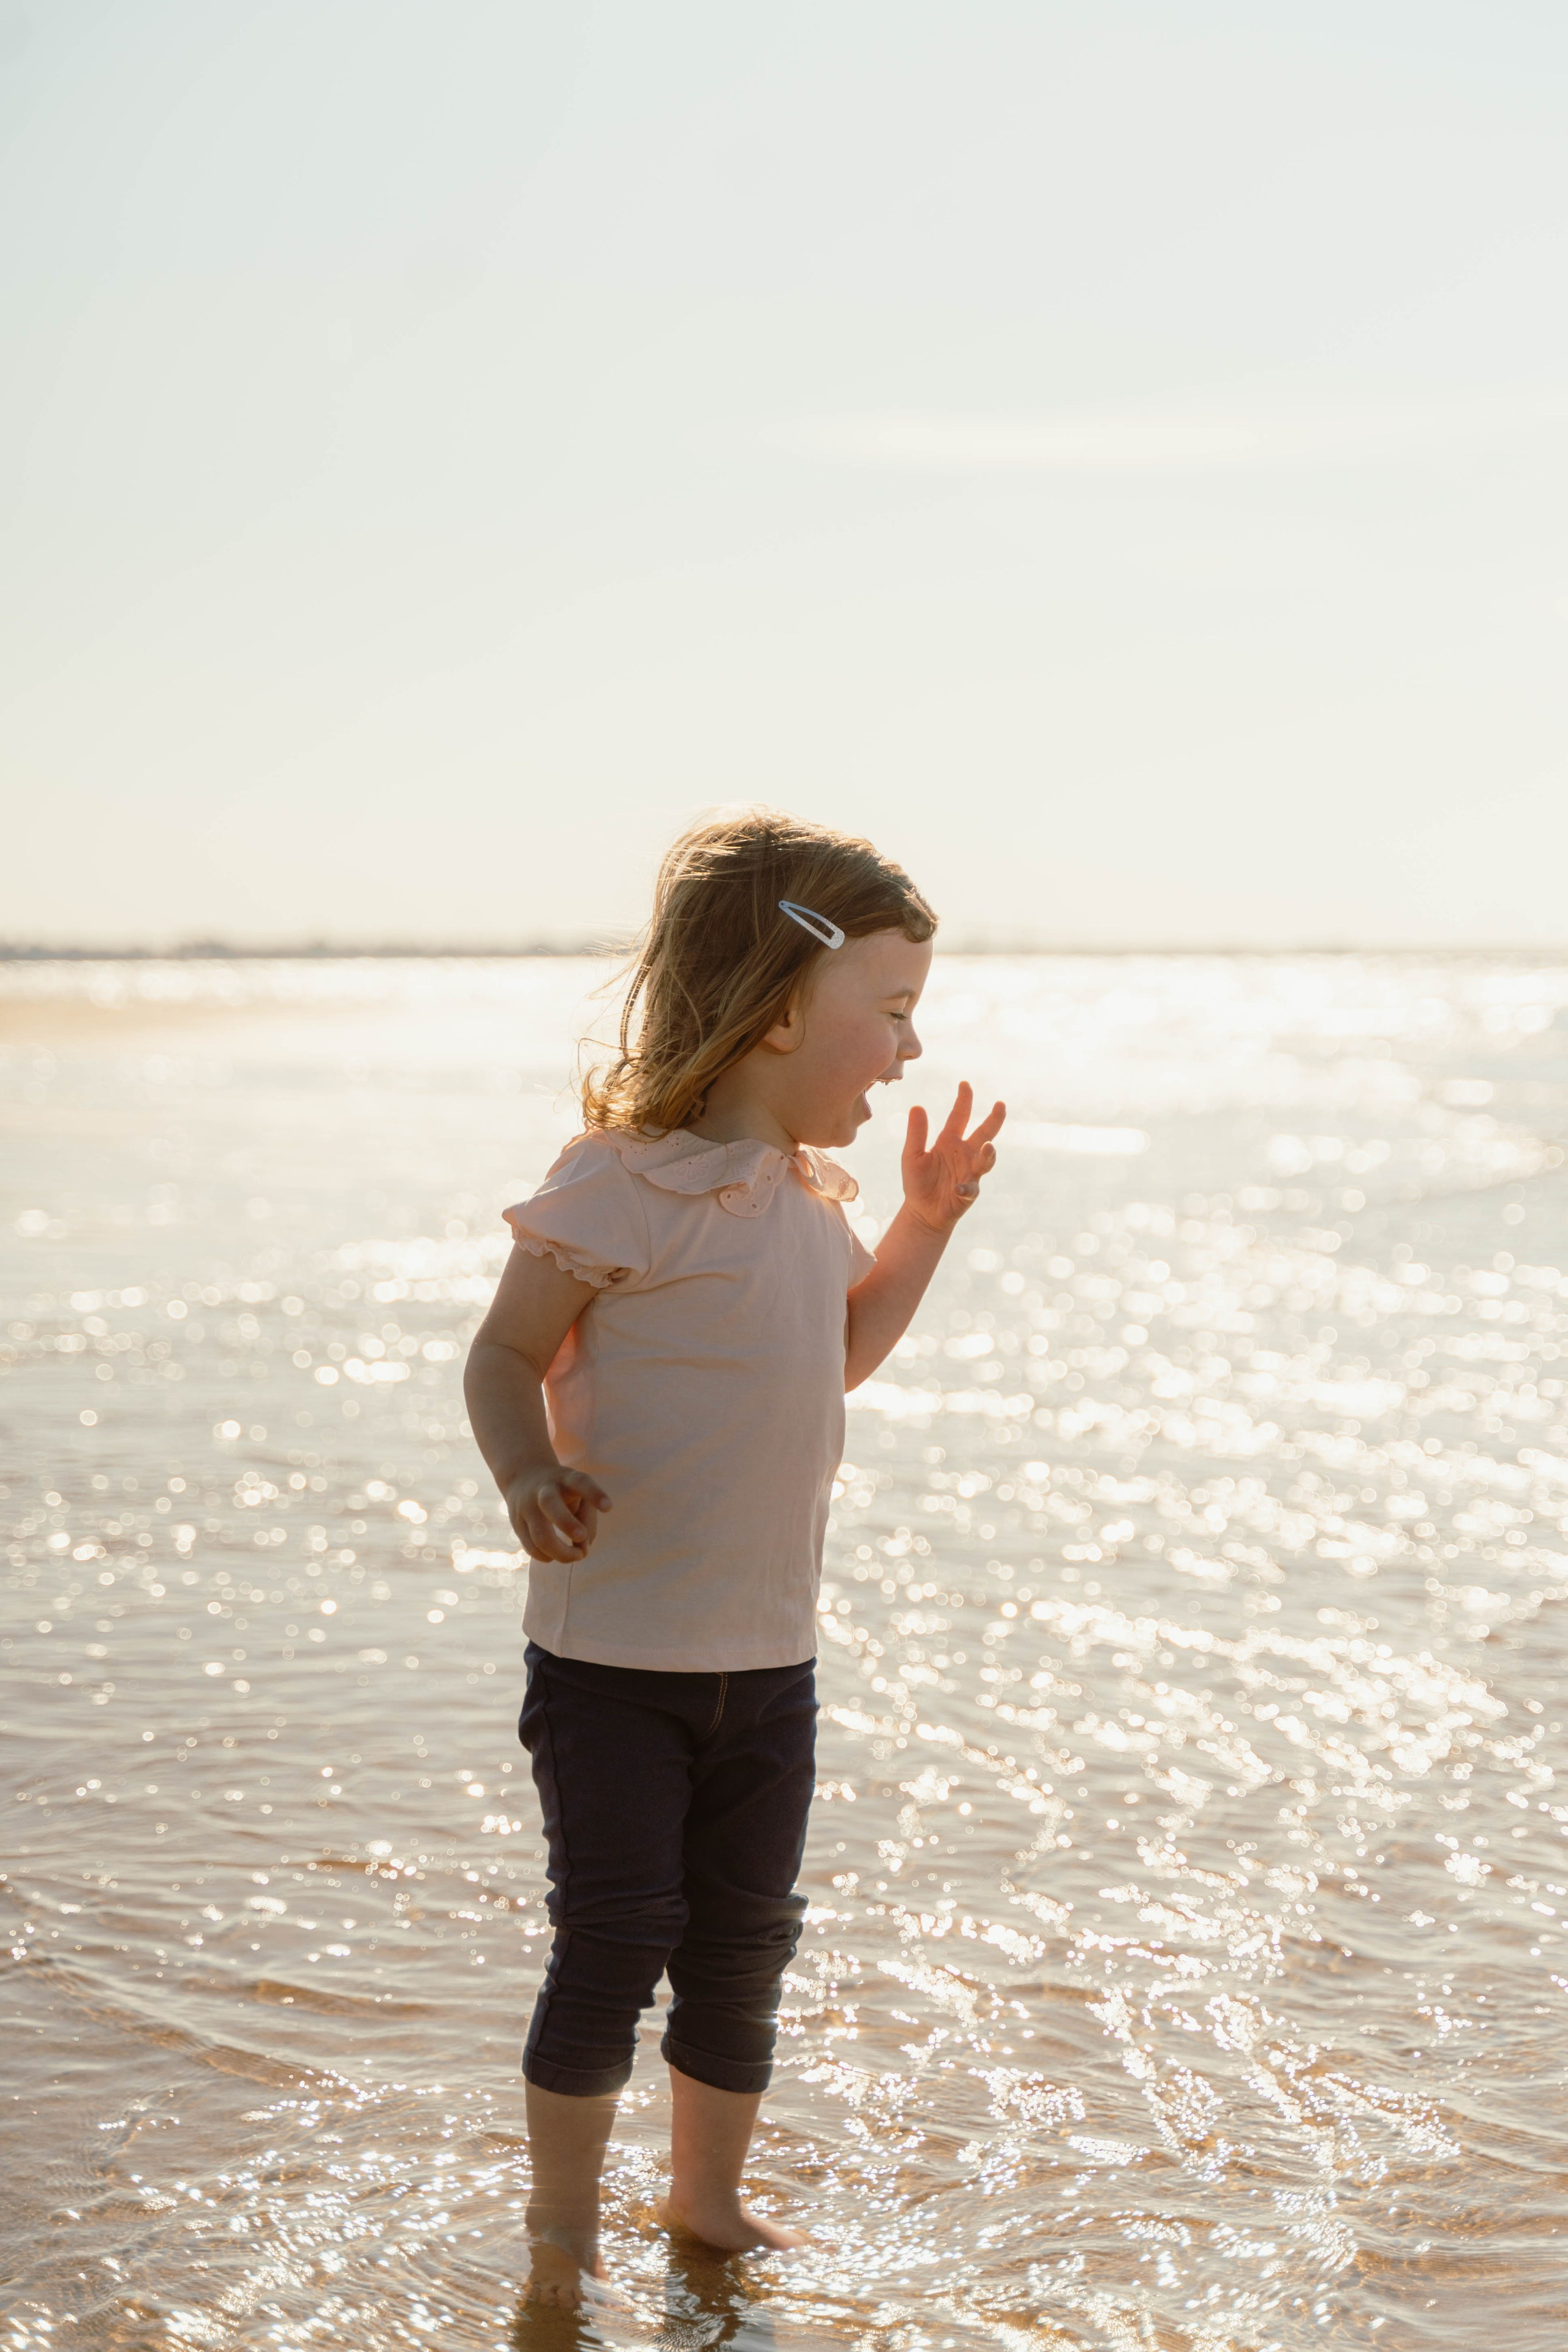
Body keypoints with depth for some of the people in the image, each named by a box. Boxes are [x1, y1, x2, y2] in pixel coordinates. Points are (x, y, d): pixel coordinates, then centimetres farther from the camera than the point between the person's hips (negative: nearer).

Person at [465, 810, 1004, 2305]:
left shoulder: (806, 1196, 9)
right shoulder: (626, 1183, -16)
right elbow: (507, 1354, -12)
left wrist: (924, 1224, 14)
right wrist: (530, 1473, -30)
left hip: (766, 1652, 7)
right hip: (612, 1645, -7)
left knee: (744, 1942, 15)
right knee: (615, 1938, -3)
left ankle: (707, 2197, 33)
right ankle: (562, 2234, 14)